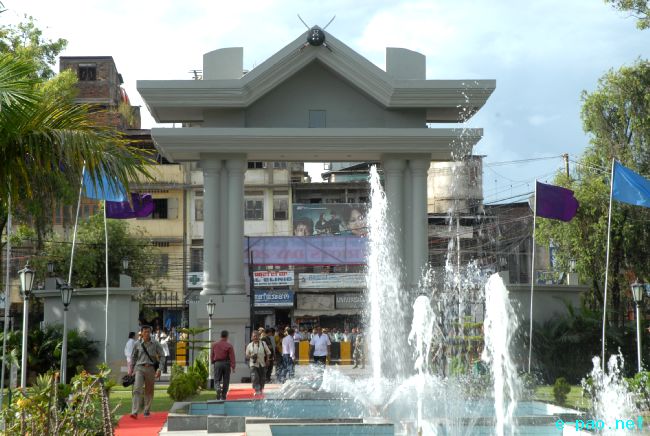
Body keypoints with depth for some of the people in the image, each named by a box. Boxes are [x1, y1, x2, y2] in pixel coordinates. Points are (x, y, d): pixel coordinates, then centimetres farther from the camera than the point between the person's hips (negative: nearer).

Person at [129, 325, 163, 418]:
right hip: (139, 368, -1)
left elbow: (161, 356, 2)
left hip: (151, 368, 1)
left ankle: (147, 411, 24)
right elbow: (133, 357, 17)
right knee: (137, 389, -13)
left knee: (149, 391, 9)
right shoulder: (137, 344, 4)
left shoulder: (155, 344, 1)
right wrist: (131, 368, 13)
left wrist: (159, 369, -7)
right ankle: (134, 412, -19)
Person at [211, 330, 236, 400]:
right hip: (226, 363, -2)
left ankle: (218, 388, -24)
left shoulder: (214, 344, 3)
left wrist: (213, 363, 21)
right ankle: (223, 396, 9)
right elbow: (232, 357, -9)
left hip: (217, 363, 2)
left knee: (217, 380, 8)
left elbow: (211, 355, 8)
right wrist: (233, 367, -8)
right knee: (226, 381, 8)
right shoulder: (229, 345, -6)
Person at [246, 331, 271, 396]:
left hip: (262, 364, 1)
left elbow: (268, 353, 7)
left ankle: (261, 390, 26)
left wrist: (267, 360, -5)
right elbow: (247, 355, 10)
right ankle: (257, 391, -19)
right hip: (254, 364, -1)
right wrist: (251, 356, -11)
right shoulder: (249, 345, 4)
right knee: (255, 378, -17)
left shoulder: (263, 344, 3)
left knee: (262, 378, 8)